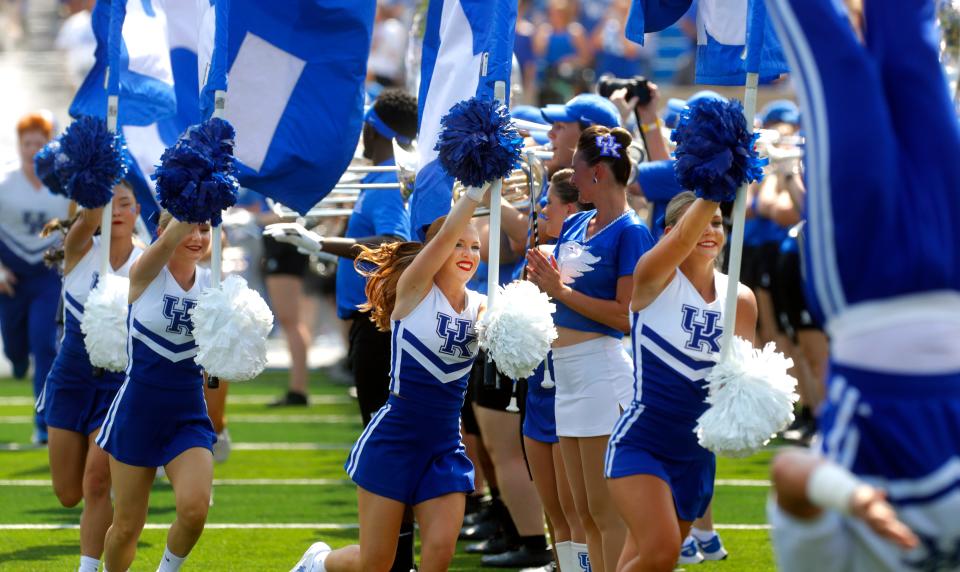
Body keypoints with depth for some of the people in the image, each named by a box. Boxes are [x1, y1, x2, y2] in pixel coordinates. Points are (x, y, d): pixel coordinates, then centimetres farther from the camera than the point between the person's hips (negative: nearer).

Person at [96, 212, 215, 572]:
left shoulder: (212, 282, 1)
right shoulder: (147, 273, -9)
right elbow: (169, 241, -28)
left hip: (189, 414, 2)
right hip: (138, 408, -2)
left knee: (195, 509, -19)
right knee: (127, 526, 5)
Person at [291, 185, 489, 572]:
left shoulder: (480, 307, 5)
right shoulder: (414, 290, -7)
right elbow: (443, 238, -22)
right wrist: (475, 191, -31)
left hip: (445, 447, 4)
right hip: (394, 438, -4)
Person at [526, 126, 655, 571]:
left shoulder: (630, 232, -11)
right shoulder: (575, 225, 11)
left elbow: (626, 315, -17)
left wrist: (561, 289, -15)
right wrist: (541, 279, -4)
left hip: (601, 369, -9)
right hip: (566, 371, 9)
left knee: (606, 509, -6)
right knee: (585, 511, 12)